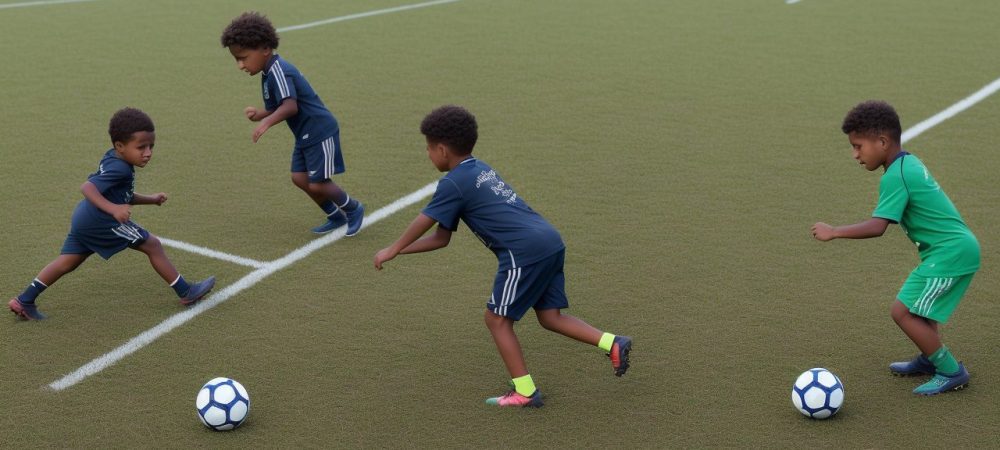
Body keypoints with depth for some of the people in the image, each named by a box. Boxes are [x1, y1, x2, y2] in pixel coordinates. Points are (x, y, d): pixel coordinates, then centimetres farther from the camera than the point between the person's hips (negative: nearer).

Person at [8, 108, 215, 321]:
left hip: (85, 220, 10)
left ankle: (24, 301, 15)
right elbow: (87, 187, -29)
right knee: (152, 245, 0)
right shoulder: (120, 169, -18)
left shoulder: (112, 159, 14)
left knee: (67, 263, 16)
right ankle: (187, 293, 7)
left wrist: (151, 199, 17)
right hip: (100, 221, -10)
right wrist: (113, 209, -38)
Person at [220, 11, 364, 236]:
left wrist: (267, 122, -49)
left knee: (317, 184, -7)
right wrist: (258, 114, -12)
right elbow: (275, 109, 9)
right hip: (305, 135, 10)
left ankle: (354, 209, 16)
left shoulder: (278, 71, -23)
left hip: (320, 132, -10)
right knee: (300, 178, 7)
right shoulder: (268, 75, 8)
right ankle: (336, 217, 21)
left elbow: (290, 106, -35)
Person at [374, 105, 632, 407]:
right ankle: (613, 343, 1)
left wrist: (392, 251, 22)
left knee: (497, 319, 4)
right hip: (551, 242, 9)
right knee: (550, 317, 14)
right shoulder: (482, 169, 25)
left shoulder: (453, 184, -3)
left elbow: (423, 223, 7)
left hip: (524, 251, -9)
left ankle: (525, 392, 5)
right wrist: (400, 250, 25)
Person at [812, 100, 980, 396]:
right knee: (919, 305, 25)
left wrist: (833, 232, -19)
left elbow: (877, 227, -25)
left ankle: (952, 372, 0)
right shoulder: (910, 163, 11)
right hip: (958, 246, 11)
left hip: (949, 253, -11)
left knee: (903, 312, -8)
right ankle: (930, 359, 37)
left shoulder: (895, 177, -18)